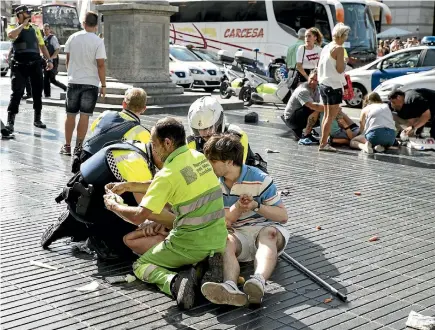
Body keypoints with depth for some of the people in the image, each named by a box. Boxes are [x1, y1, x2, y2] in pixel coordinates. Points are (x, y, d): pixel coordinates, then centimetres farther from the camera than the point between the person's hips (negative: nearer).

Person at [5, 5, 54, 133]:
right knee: (17, 93, -8)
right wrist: (24, 24, -12)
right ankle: (10, 121, -7)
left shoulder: (35, 29, 15)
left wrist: (49, 60, 7)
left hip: (35, 64, 4)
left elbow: (42, 46, 18)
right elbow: (11, 35, -22)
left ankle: (37, 119, 22)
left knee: (37, 92, 9)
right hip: (19, 65, -4)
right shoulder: (14, 28, 3)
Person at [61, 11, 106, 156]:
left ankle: (67, 146, 16)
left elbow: (68, 59, 10)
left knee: (70, 115, 11)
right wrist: (103, 85, -5)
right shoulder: (98, 42, -10)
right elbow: (100, 65, -13)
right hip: (91, 83, -3)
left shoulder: (73, 37, 0)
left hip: (73, 82, 3)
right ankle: (78, 147, 2)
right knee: (84, 115, 2)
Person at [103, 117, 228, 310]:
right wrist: (127, 186, 21)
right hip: (219, 240, 6)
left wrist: (113, 205, 2)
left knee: (140, 265, 16)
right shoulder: (199, 157, 5)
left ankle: (174, 282, -14)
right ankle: (206, 265, 6)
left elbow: (138, 217, -17)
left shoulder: (168, 174, -17)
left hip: (191, 245, -6)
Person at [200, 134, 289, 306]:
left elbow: (283, 216, -6)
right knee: (226, 242, -32)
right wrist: (238, 207, -15)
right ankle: (230, 288, -63)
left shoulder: (260, 180, -8)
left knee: (269, 232, -38)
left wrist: (257, 206, -22)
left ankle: (259, 281, -66)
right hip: (237, 235, 3)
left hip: (266, 230, -3)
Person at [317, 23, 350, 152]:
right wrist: (345, 62, -1)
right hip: (334, 86, -9)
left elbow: (320, 67, 16)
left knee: (327, 115, 16)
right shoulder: (339, 49, -13)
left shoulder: (326, 48, 12)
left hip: (323, 84, 9)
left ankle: (323, 142, 19)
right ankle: (323, 143, -4)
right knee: (331, 116, -4)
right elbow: (340, 69, -17)